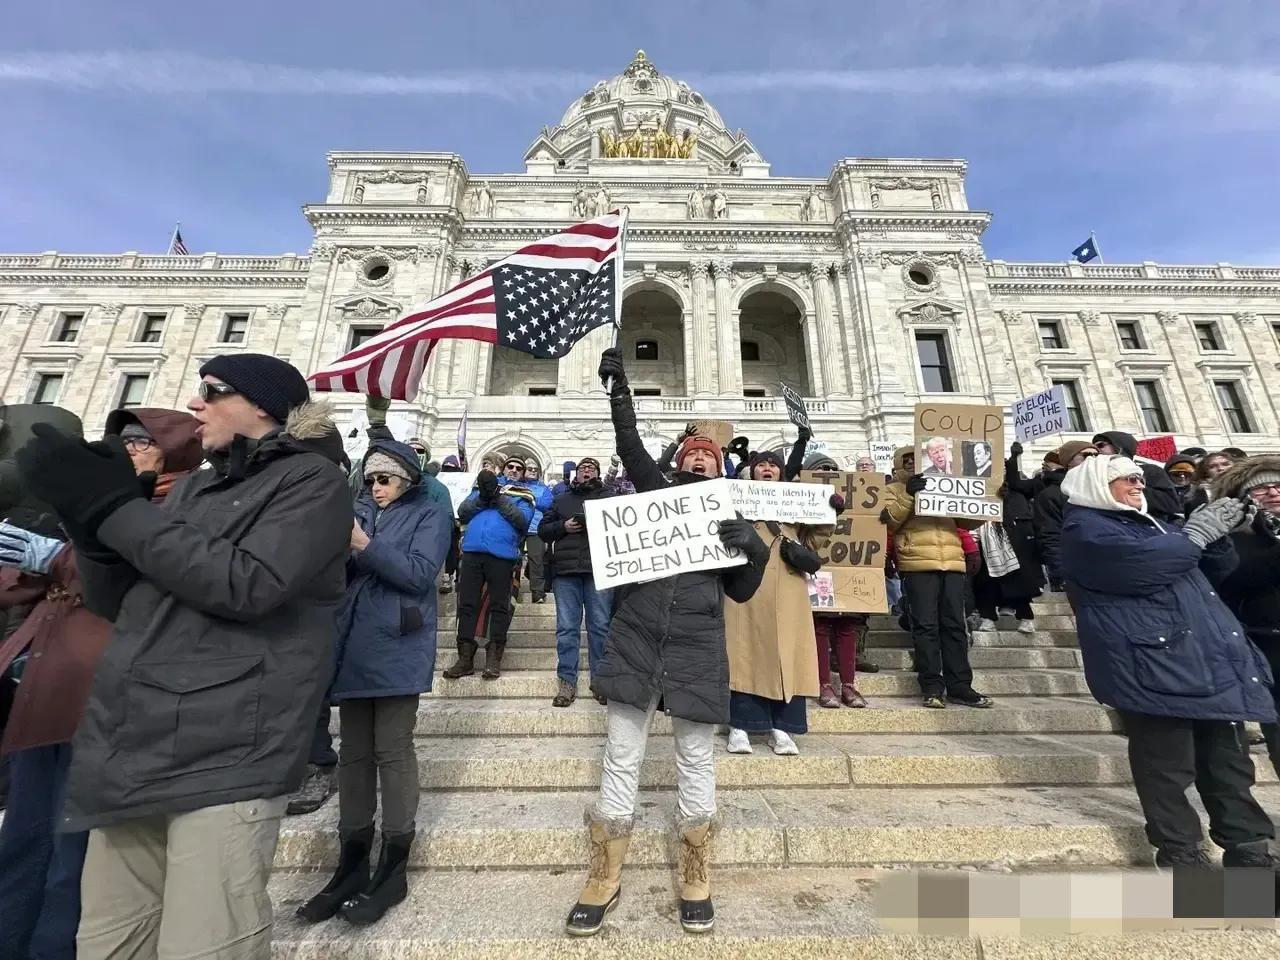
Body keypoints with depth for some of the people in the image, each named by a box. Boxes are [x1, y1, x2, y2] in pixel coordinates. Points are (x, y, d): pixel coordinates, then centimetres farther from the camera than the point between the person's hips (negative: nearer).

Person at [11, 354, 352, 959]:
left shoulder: (311, 480, -5)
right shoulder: (196, 487, 18)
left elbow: (244, 586, -18)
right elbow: (114, 603, 17)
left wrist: (114, 506, -10)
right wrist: (90, 517, 0)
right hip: (130, 753, 7)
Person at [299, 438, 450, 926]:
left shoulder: (430, 513, 1)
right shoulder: (361, 510, 16)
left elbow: (420, 573, -12)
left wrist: (364, 545, -17)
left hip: (397, 648, -5)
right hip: (354, 646, 5)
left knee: (392, 750, 0)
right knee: (354, 752, 11)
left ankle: (393, 868, 14)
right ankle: (351, 864, 24)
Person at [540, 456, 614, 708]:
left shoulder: (610, 496, 15)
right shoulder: (561, 499, 21)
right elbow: (543, 529, 17)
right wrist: (563, 526, -2)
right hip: (565, 568, 2)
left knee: (600, 626, 1)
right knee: (566, 627, 1)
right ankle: (566, 682, 10)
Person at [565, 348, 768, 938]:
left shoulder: (730, 516, 11)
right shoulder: (655, 492, 10)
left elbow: (740, 591, 7)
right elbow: (629, 447, 0)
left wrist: (755, 549, -12)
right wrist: (619, 388, -6)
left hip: (697, 647, 0)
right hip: (635, 639, 0)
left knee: (696, 761, 12)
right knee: (620, 759, 8)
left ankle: (695, 880, 32)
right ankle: (603, 881, 27)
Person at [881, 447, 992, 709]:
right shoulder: (893, 490, 12)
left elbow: (967, 522, 24)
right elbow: (889, 521, -5)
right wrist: (907, 495, -17)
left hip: (953, 564, 4)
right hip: (918, 565, -4)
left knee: (955, 625, 5)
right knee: (926, 626, -4)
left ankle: (959, 686, 12)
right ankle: (932, 687, 1)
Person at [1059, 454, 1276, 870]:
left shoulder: (1146, 523, 23)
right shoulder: (1084, 529, -8)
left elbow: (1210, 567, 25)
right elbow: (1147, 562, -21)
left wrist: (1216, 534, 6)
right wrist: (1200, 529, -7)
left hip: (1211, 659, 9)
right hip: (1154, 665, -9)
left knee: (1229, 760, 13)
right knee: (1168, 766, -2)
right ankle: (1182, 854, 9)